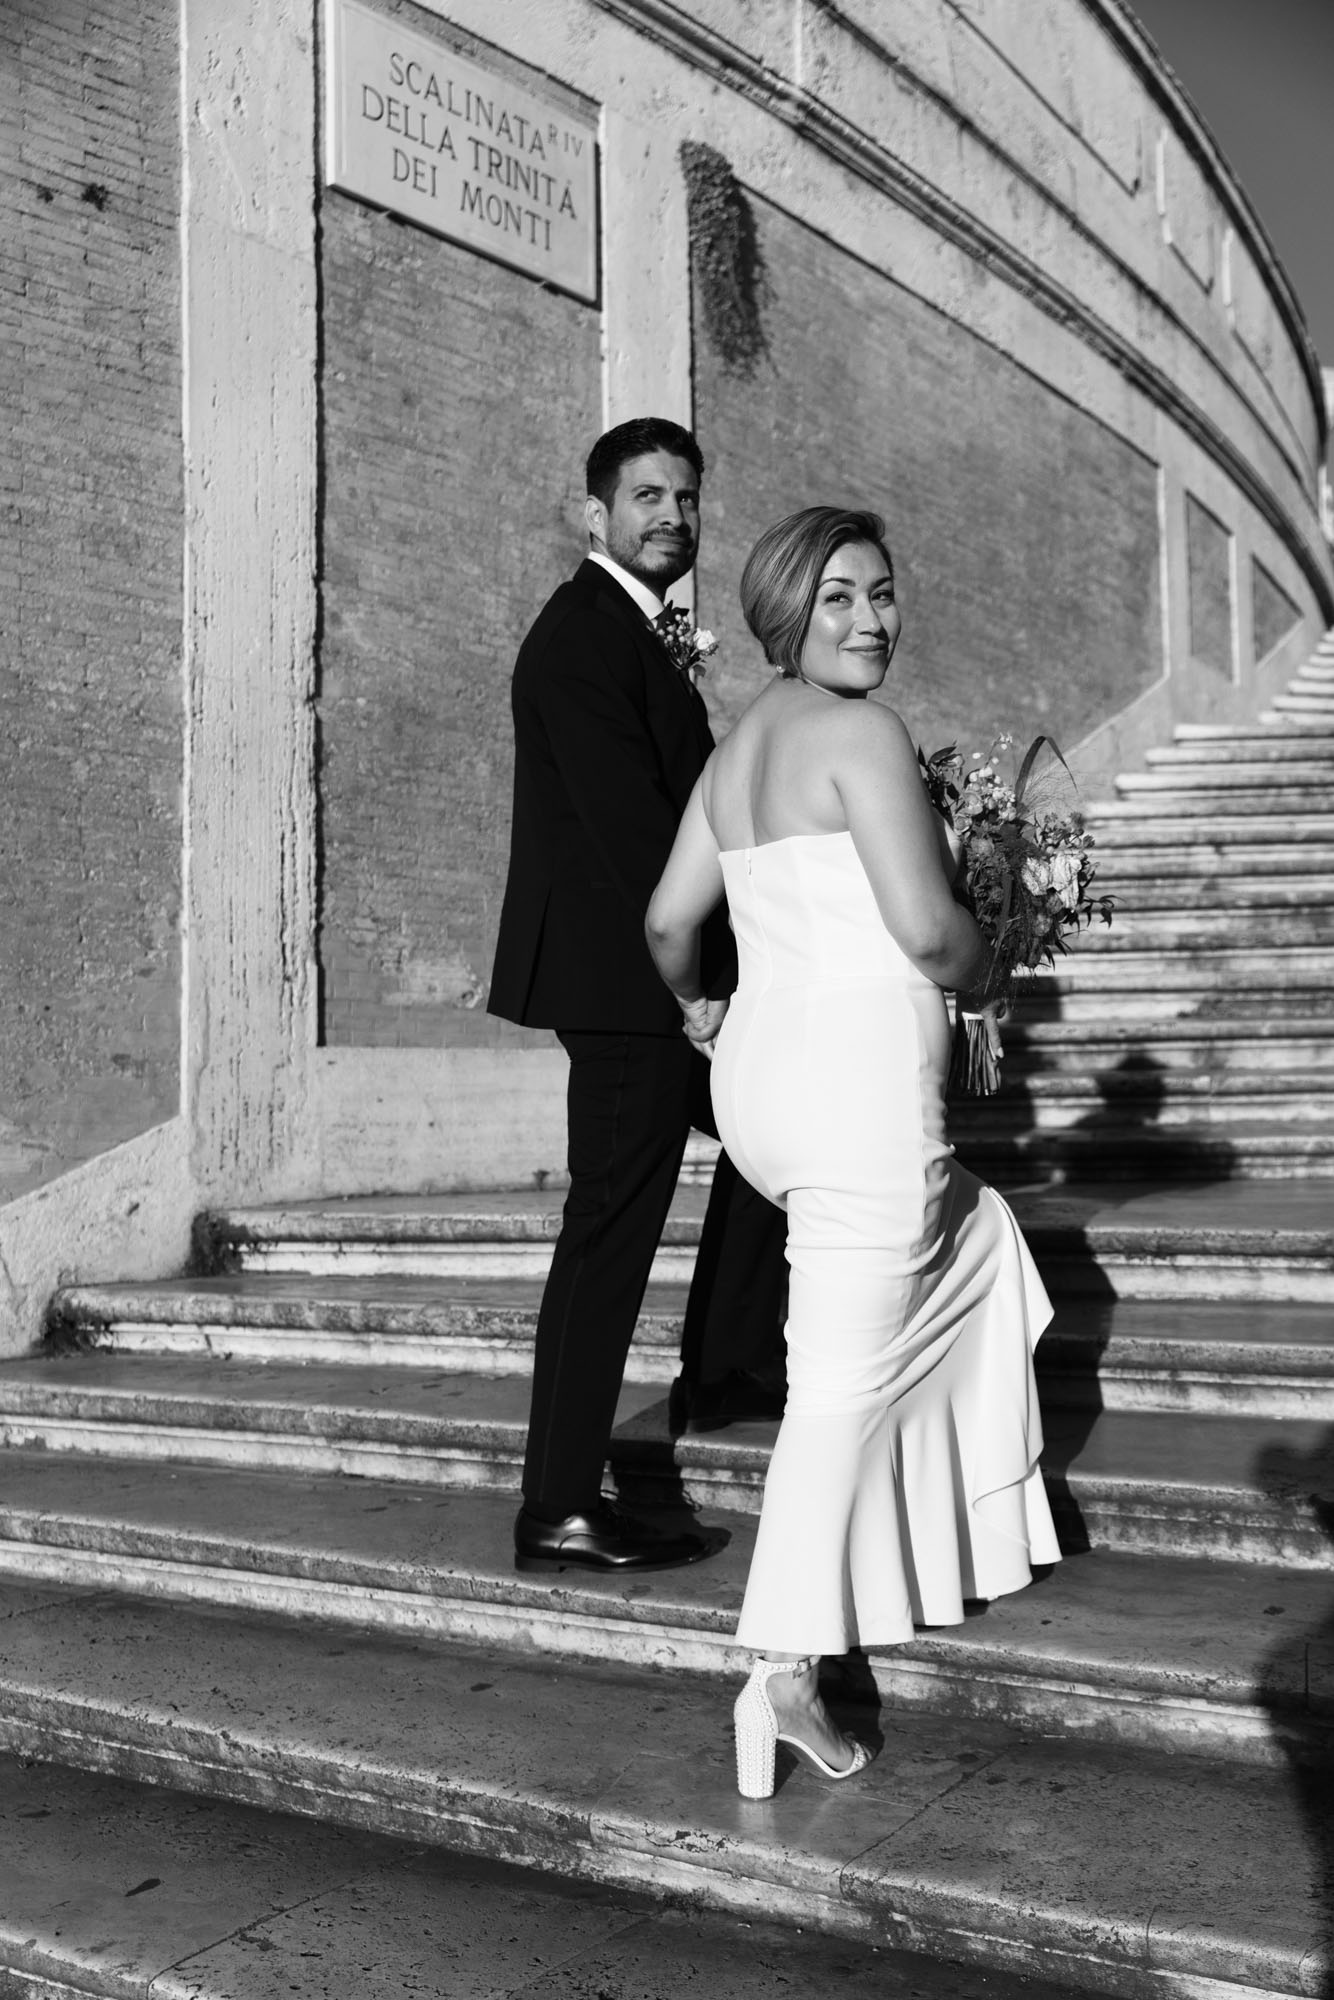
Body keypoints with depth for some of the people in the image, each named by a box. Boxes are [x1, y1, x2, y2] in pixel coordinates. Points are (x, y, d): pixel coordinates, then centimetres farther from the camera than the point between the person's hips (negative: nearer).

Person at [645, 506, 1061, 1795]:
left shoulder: (737, 748, 14)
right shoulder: (860, 734, -12)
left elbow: (669, 922, 17)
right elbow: (928, 928, -20)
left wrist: (692, 1002, 37)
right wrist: (985, 970, 2)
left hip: (759, 1070, 9)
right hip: (857, 1074, -9)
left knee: (973, 1238, 30)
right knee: (844, 1381, -2)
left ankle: (954, 1520, 35)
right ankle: (784, 1673, 3)